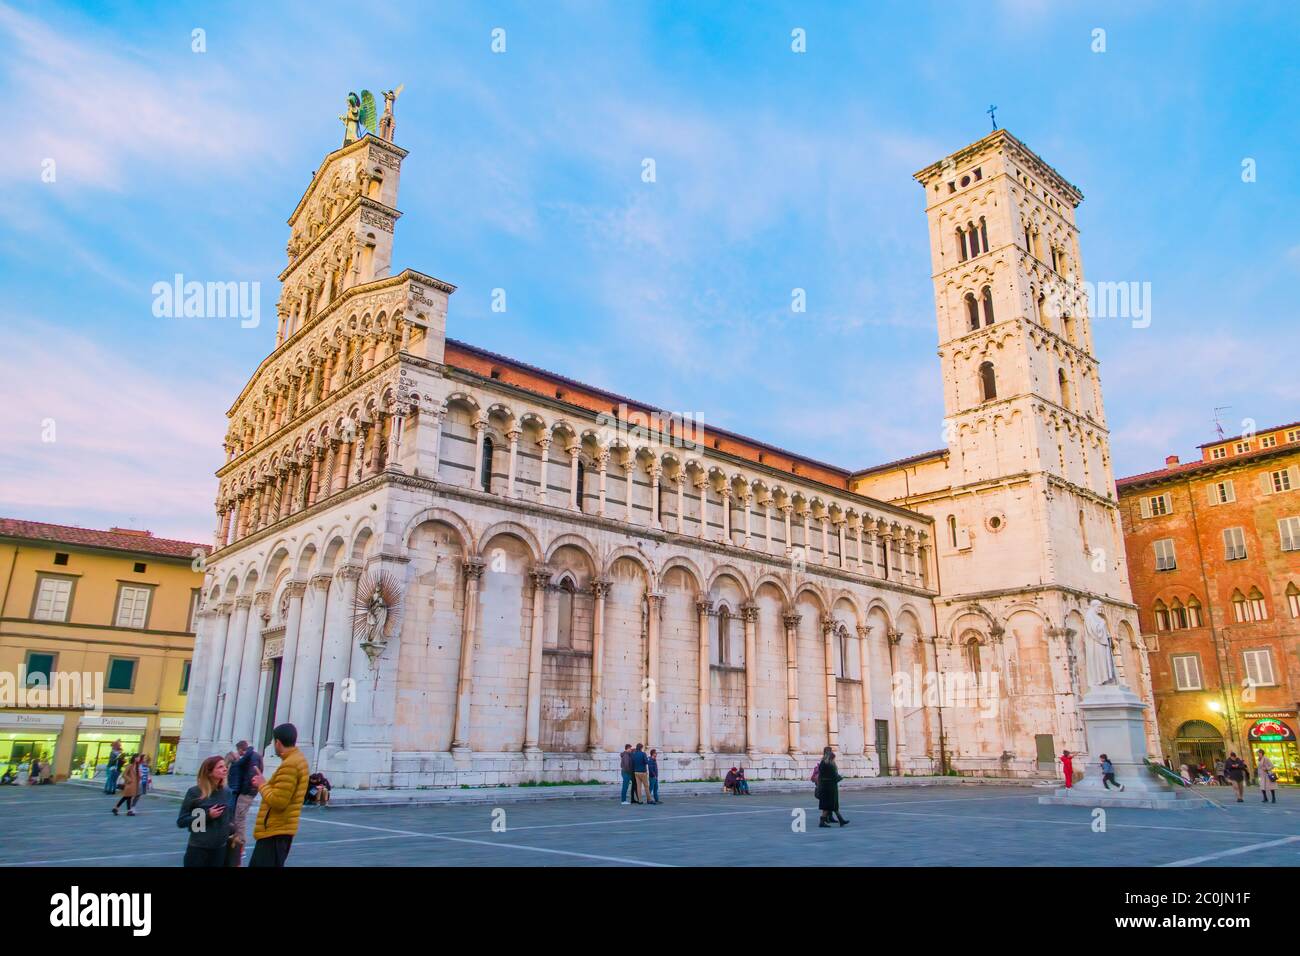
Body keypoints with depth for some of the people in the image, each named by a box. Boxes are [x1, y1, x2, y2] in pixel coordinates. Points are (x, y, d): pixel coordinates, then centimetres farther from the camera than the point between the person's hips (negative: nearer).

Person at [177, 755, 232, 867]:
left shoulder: (226, 793, 2)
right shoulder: (194, 792, -10)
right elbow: (181, 821, -9)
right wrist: (207, 815, -19)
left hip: (220, 850, 4)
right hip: (198, 850, -4)